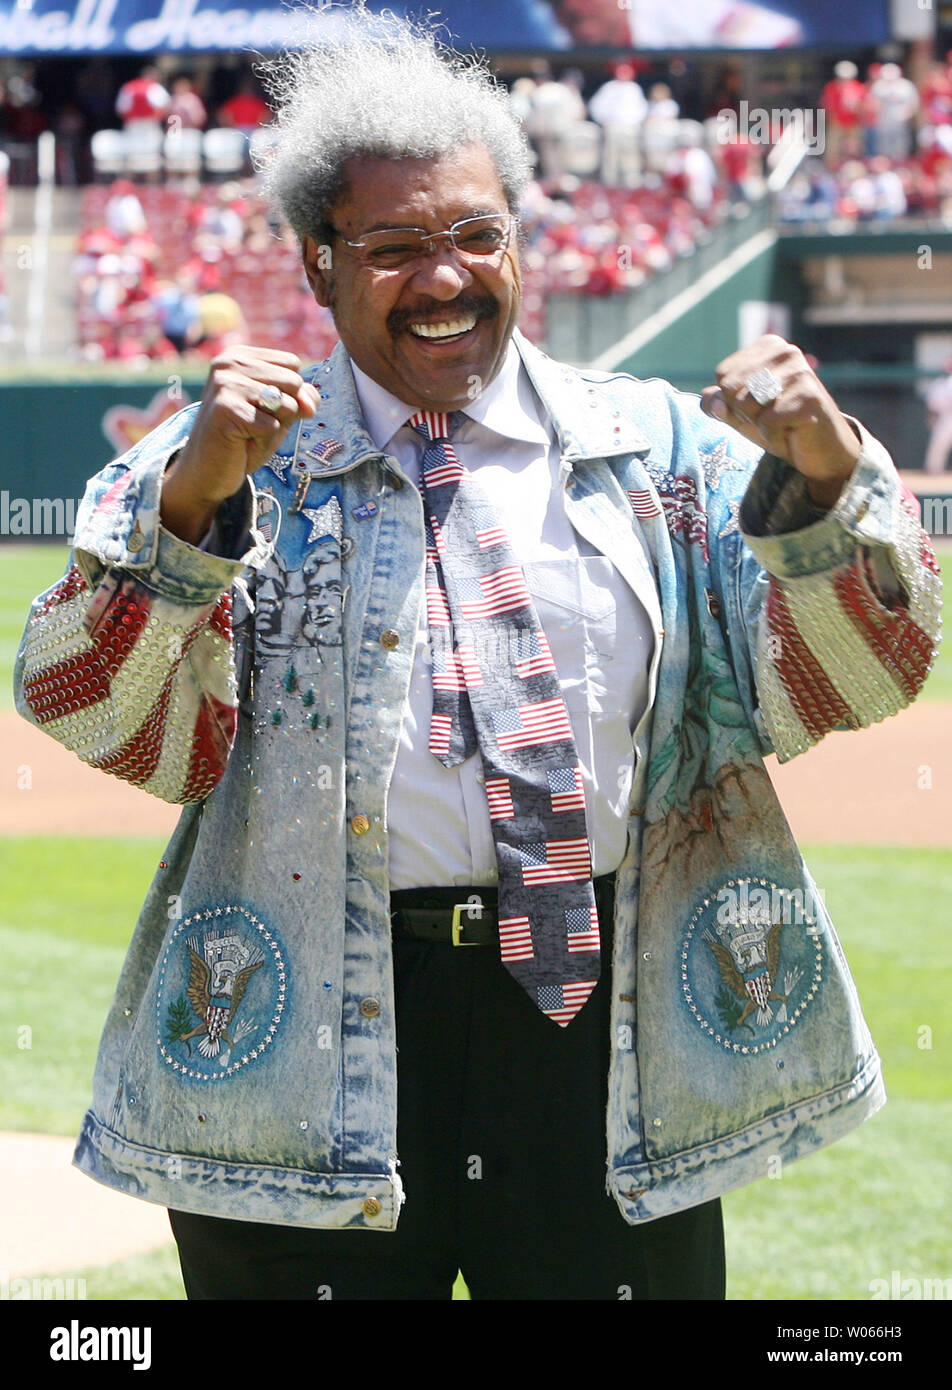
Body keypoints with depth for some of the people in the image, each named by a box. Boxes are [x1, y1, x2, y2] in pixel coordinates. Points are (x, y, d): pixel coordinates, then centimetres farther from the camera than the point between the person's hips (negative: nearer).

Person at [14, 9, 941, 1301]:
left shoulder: (659, 445, 11)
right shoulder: (240, 461, 7)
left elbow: (835, 686, 4)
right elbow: (95, 711, -4)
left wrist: (824, 472, -13)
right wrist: (190, 498, -18)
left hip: (603, 1013, 1)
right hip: (307, 1034, -1)